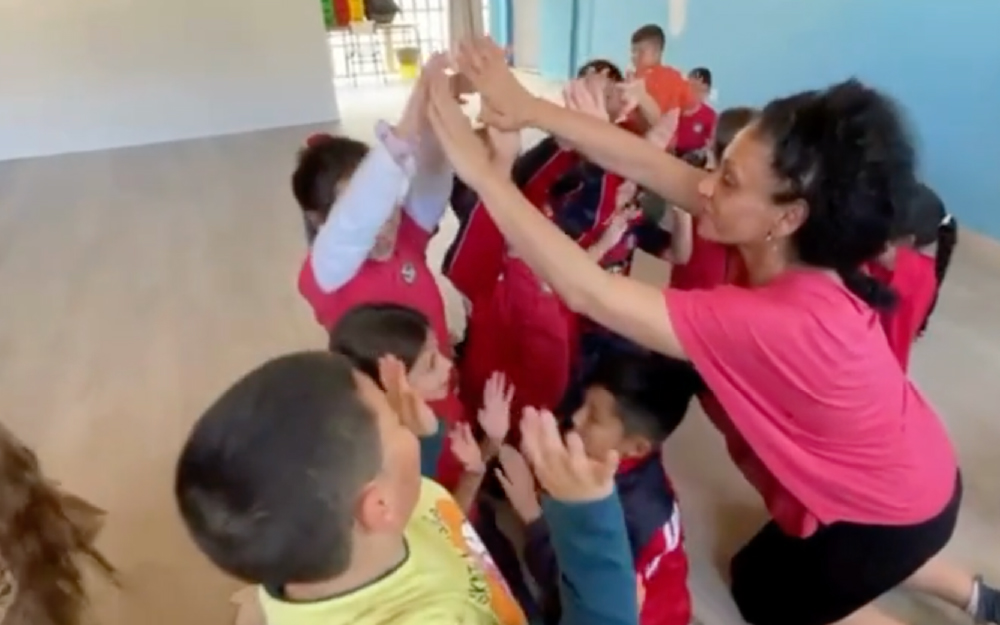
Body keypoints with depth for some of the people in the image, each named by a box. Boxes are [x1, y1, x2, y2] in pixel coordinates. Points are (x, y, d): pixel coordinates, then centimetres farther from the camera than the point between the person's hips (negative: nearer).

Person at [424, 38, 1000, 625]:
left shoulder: (778, 322, -42)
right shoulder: (801, 256, -19)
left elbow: (588, 293, -44)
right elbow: (654, 165, -21)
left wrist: (479, 169, -42)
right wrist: (529, 109, -26)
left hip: (894, 507, -7)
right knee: (787, 552, 32)